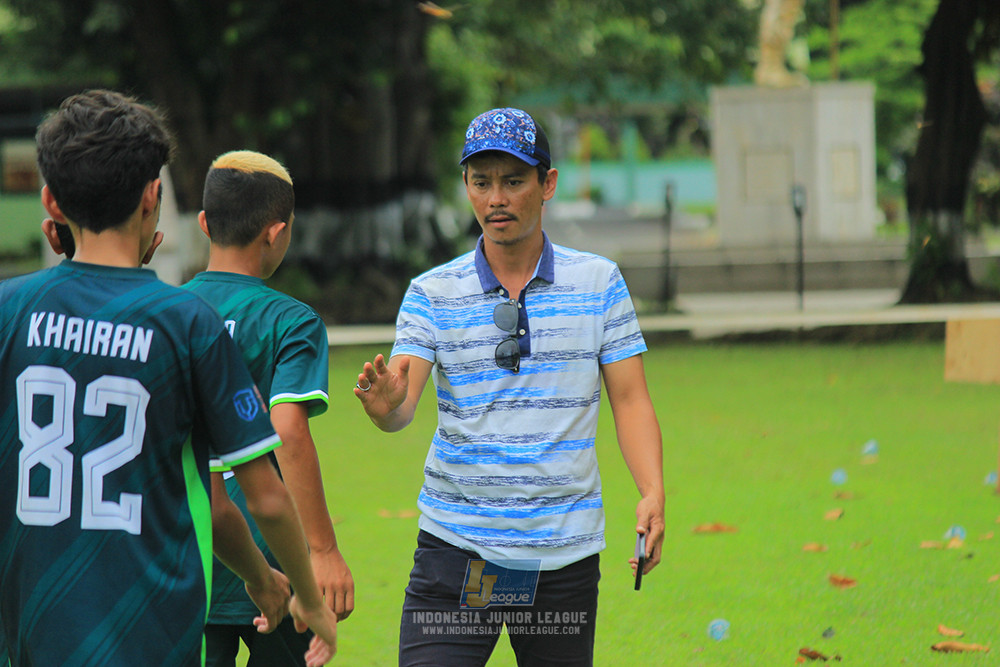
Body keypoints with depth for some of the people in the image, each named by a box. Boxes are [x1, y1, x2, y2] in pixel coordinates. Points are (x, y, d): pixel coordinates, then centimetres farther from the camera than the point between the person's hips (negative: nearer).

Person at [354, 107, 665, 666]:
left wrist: (653, 494, -13)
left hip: (565, 552, 1)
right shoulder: (432, 293, 2)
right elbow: (401, 404, -10)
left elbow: (629, 398, 3)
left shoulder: (599, 281, 4)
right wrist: (384, 403, -35)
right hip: (455, 550, -1)